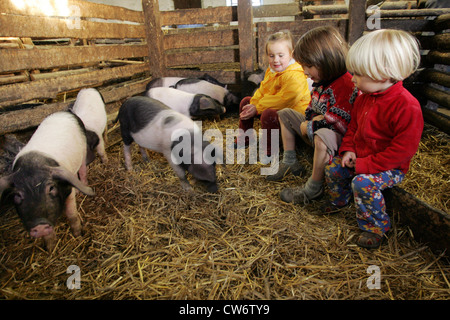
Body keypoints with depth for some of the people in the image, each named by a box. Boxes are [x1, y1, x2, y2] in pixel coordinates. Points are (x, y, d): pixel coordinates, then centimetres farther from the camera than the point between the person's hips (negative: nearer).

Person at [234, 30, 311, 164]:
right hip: (271, 106, 10)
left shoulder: (295, 77, -26)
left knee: (268, 114, -39)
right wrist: (253, 104, -11)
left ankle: (270, 151, -19)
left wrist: (257, 108, -27)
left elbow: (283, 100, -32)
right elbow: (262, 90, 10)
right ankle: (245, 138, 25)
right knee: (246, 101, 14)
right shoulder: (271, 70, 5)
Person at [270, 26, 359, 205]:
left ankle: (314, 188, -26)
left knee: (322, 136, -46)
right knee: (285, 114, 16)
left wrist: (307, 127, -16)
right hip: (317, 128, 11)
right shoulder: (322, 82, 5)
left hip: (338, 137, -10)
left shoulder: (345, 86, -26)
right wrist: (310, 120, -8)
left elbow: (337, 124, -30)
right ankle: (290, 162, 13)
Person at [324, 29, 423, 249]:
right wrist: (349, 149, -2)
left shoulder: (407, 107, -27)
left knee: (363, 182, -28)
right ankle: (339, 201, 33)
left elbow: (402, 150, -26)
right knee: (333, 169, 3)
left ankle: (376, 227, -5)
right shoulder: (365, 97, -1)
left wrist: (365, 164, -26)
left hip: (390, 166, -8)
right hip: (360, 157, 8)